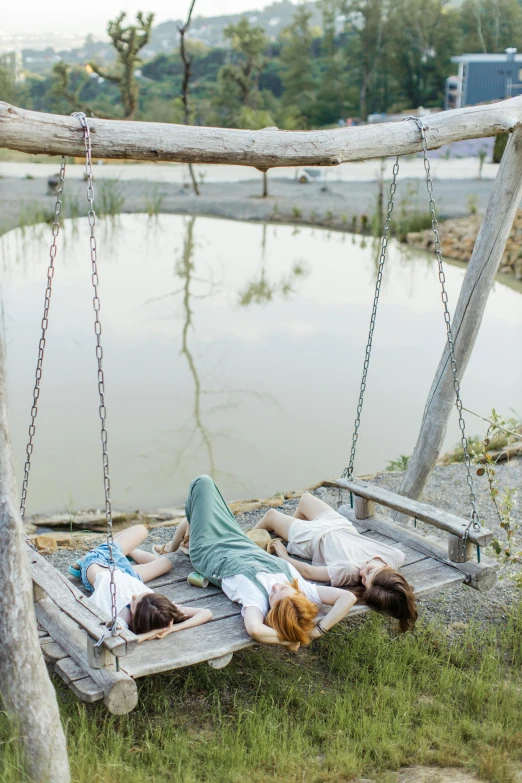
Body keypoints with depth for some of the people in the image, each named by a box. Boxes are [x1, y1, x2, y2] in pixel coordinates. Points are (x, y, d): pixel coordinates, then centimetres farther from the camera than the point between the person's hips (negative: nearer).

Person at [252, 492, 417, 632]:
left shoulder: (347, 572, -49)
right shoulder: (396, 557, -37)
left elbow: (307, 571, -34)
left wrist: (283, 555, -20)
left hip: (314, 537, -5)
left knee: (272, 514, 25)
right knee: (305, 496, 33)